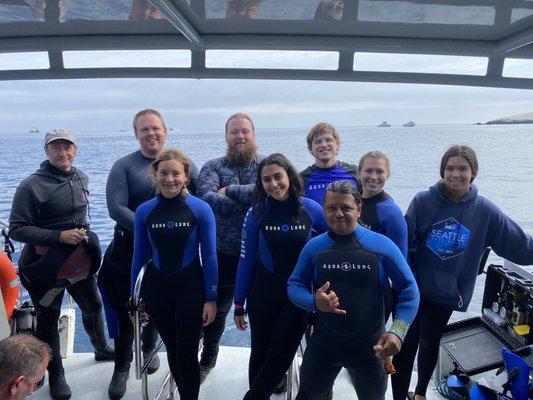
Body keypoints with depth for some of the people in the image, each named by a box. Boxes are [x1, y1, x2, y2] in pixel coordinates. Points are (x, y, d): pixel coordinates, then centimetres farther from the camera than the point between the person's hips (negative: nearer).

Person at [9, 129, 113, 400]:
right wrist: (60, 236, -24)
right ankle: (55, 375, 31)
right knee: (48, 319, 10)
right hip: (45, 265, -6)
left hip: (79, 259, 6)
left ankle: (101, 350, 46)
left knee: (93, 305, 21)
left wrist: (83, 231, 7)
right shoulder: (31, 186, -17)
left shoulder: (82, 179, 3)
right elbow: (16, 229, -17)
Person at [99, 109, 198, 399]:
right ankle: (122, 367, 27)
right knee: (126, 308, 6)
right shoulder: (123, 166, -5)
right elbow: (115, 208, -14)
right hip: (129, 250, -1)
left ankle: (149, 349, 43)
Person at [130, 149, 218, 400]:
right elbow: (139, 257, 5)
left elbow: (209, 256, -8)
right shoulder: (144, 211, -3)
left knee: (187, 353, 4)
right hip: (157, 288, 3)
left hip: (190, 287, -3)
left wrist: (211, 298, -8)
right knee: (171, 349, 18)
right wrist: (135, 297, 7)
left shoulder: (201, 209, -11)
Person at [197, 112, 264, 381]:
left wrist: (230, 190, -16)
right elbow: (206, 197, -18)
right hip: (223, 253, 1)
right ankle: (207, 359, 43)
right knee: (216, 309, 18)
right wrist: (250, 199, -22)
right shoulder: (213, 167, 1)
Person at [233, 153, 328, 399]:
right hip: (262, 294, 1)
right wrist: (239, 304, 0)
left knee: (280, 356, 5)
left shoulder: (311, 209, -8)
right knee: (260, 353, 13)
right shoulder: (256, 213, -7)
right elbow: (246, 260, -3)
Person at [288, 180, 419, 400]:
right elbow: (294, 285, -1)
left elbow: (408, 289, -7)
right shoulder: (313, 247, -8)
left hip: (371, 345, 0)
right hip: (323, 343, 1)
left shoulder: (382, 245, -12)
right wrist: (315, 302, -22)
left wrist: (397, 332, -17)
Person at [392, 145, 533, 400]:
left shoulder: (485, 210, -7)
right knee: (405, 348, 4)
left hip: (447, 294, 2)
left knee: (430, 344, 22)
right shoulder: (423, 201, -13)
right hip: (413, 290, -2)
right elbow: (403, 243, -12)